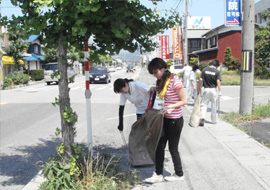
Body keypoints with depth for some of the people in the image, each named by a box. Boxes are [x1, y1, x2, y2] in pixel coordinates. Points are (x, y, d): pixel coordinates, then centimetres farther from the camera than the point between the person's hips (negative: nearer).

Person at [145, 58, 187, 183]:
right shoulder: (162, 81, 8)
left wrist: (170, 107, -28)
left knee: (173, 148, 6)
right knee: (160, 146, 8)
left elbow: (184, 101, -16)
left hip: (175, 120, -8)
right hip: (166, 119, 8)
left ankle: (179, 174, 26)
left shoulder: (174, 81, -18)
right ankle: (158, 175, 19)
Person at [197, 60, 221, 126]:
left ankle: (202, 117, -17)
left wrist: (199, 89, 6)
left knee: (203, 105, 4)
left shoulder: (204, 70, 0)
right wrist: (220, 91, -8)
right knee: (214, 106, 11)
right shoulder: (217, 71, -6)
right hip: (213, 90, -1)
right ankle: (213, 120, 20)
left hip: (206, 89, 1)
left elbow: (201, 80, -2)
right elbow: (218, 82, -11)